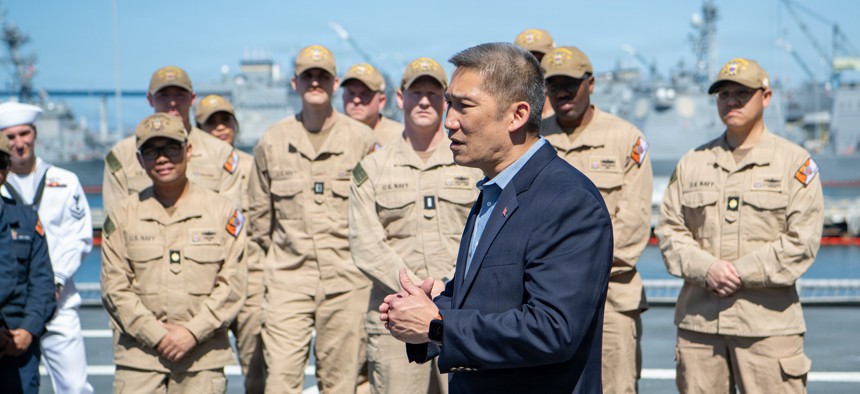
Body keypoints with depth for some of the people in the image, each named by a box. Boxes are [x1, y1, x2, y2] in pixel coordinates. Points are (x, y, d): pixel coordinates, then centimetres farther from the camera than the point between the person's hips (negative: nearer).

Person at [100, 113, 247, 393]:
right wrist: (157, 335, -8)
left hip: (203, 357, 0)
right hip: (138, 355, 0)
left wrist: (193, 332, -10)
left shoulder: (224, 212, 5)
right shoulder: (123, 215, 6)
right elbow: (115, 288, 1)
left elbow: (231, 285, 0)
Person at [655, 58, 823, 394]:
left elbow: (802, 240, -5)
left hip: (768, 321, -3)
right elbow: (669, 229, 9)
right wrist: (706, 268, -10)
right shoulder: (692, 162, 14)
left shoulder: (795, 162, 4)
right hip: (698, 320, 4)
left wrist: (741, 272, -12)